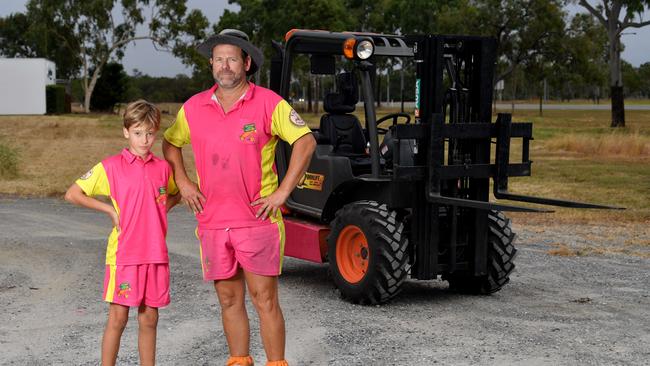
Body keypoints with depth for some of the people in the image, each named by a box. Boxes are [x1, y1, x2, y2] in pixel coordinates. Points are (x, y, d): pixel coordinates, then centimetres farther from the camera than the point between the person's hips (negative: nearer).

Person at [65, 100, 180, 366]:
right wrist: (109, 209, -6)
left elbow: (175, 194, 27)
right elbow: (73, 194, -2)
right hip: (123, 254, -4)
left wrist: (162, 209, 7)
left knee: (149, 319, 9)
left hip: (156, 254, 4)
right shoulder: (111, 166, -4)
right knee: (118, 318, 0)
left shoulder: (163, 168, 7)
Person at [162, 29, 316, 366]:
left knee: (265, 300, -3)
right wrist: (182, 181, 8)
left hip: (257, 221, -4)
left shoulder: (268, 103, -6)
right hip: (212, 223, 4)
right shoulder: (194, 108, 7)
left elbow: (305, 142, -8)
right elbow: (170, 142, 23)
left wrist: (283, 192, -11)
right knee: (229, 300, 12)